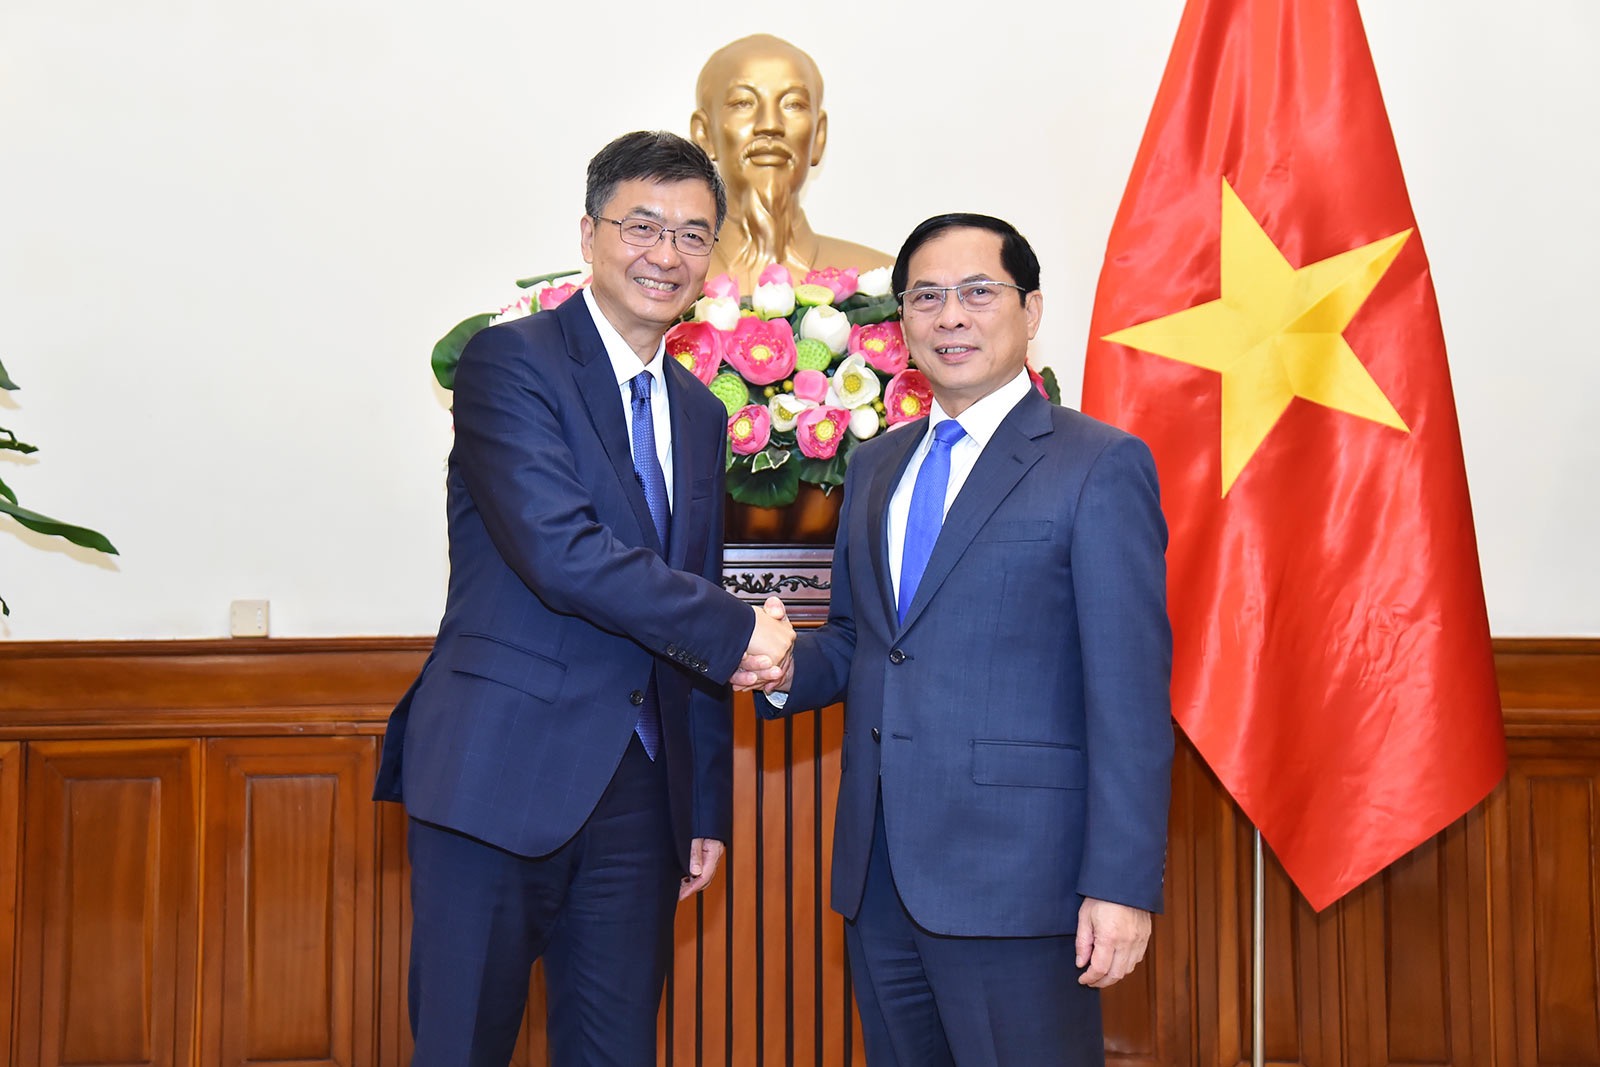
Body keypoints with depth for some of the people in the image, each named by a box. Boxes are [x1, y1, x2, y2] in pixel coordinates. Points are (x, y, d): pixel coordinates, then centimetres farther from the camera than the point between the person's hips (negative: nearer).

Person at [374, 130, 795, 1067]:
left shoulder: (700, 415, 16)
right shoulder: (510, 361, -5)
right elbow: (561, 552, -19)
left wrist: (708, 807, 16)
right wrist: (737, 631, -11)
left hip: (640, 791, 6)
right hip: (502, 774, -6)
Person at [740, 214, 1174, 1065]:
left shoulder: (1100, 467, -5)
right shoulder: (876, 465, 15)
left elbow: (1131, 691, -10)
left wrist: (1121, 885, -15)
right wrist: (785, 667, 0)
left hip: (1013, 871, -6)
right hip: (878, 870, 6)